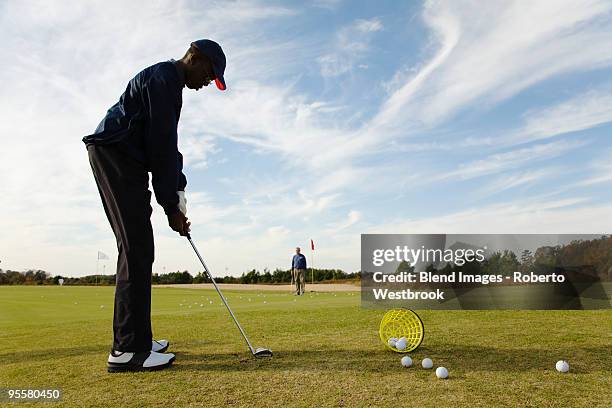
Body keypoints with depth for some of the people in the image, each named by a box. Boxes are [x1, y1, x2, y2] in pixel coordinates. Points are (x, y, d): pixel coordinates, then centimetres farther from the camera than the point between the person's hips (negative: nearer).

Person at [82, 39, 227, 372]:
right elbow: (161, 145, -17)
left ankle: (132, 339, 11)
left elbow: (166, 144, 19)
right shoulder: (164, 78, -9)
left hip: (119, 159, 11)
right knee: (137, 247, -16)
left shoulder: (166, 82, 24)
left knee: (136, 248, 6)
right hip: (115, 155, -11)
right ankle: (128, 349, -15)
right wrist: (171, 206, -15)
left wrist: (177, 192, 8)